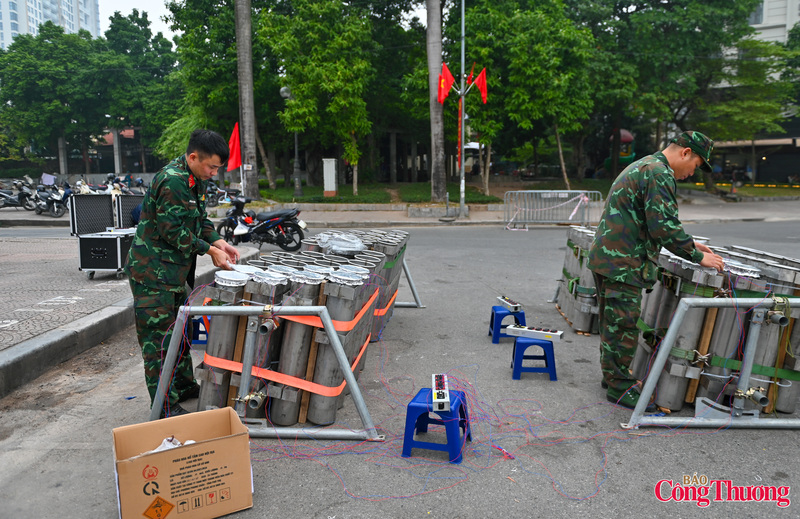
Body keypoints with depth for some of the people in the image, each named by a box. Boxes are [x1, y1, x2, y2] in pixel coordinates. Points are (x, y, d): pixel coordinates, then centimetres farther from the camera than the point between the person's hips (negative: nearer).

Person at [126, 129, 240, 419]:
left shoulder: (194, 180, 10)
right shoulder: (172, 181, -22)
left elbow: (200, 219, 16)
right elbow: (174, 231, -24)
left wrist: (217, 241, 0)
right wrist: (210, 249, -18)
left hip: (173, 271, 10)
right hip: (153, 274, -10)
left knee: (178, 330, 20)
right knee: (159, 338, -3)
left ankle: (184, 385, 35)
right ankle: (165, 406, 6)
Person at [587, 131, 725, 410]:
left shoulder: (642, 167, 21)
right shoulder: (659, 173, -13)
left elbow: (656, 222, 28)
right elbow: (664, 226, -20)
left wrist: (689, 244, 24)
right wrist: (697, 256, -10)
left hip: (605, 256, 11)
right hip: (623, 263, -11)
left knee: (613, 322, 18)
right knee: (623, 326, -2)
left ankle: (614, 375, 30)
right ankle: (619, 386, 8)